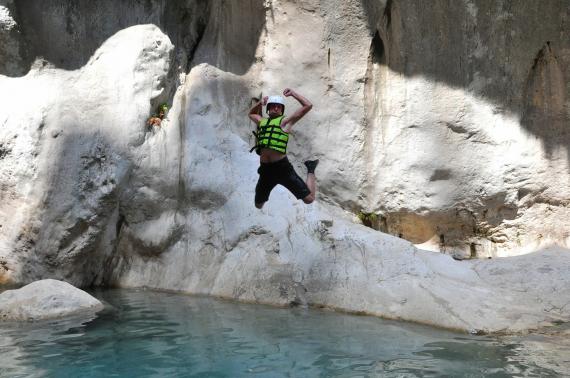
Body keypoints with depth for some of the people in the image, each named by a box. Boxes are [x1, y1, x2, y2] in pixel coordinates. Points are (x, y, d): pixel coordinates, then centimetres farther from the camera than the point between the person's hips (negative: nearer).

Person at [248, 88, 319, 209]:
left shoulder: (285, 121, 2)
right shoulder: (262, 121, 17)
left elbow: (308, 106, -3)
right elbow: (251, 113, 40)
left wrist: (293, 93, 6)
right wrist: (260, 102, 24)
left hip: (282, 167, -5)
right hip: (265, 169, 5)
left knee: (309, 199, -6)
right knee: (258, 205, 19)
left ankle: (310, 170, 20)